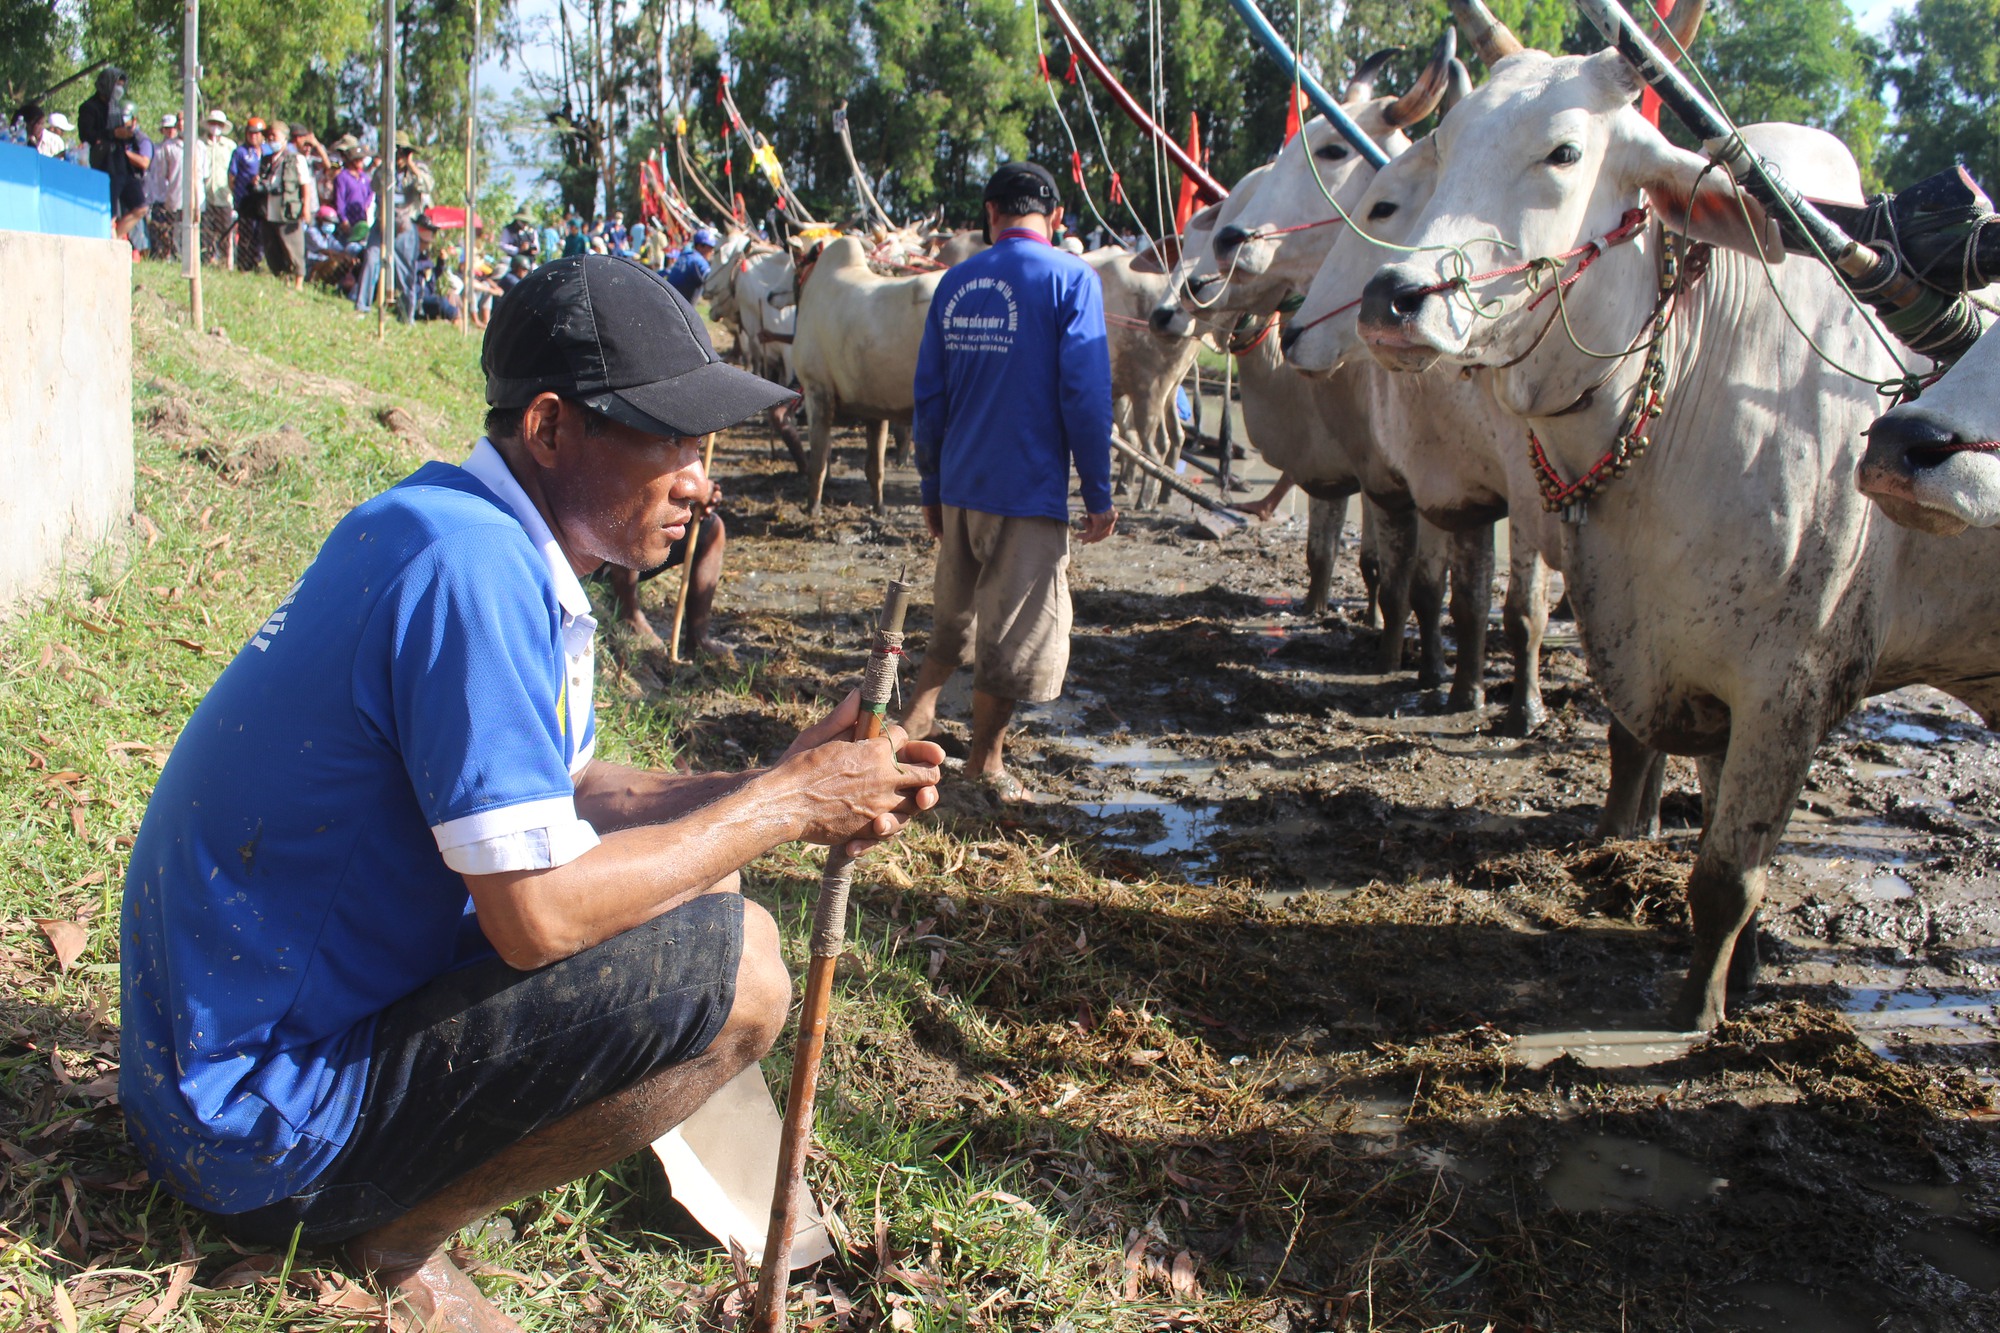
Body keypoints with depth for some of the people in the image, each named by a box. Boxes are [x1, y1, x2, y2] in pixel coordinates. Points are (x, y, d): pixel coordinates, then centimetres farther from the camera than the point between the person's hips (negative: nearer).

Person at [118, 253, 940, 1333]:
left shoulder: (497, 547, 7)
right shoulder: (471, 565, -24)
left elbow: (572, 795, 13)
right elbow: (540, 911, -27)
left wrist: (771, 787, -2)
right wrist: (782, 805, -15)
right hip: (261, 1124, -10)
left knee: (687, 885, 16)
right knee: (733, 970, -20)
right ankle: (398, 1239, -3)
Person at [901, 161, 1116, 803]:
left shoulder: (955, 283, 6)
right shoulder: (1071, 279, -8)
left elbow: (929, 396, 9)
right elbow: (1085, 395, -13)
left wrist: (933, 488, 19)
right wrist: (1099, 496, -6)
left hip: (960, 485, 5)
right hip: (1029, 491, -5)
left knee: (954, 611, 26)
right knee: (1019, 629, 7)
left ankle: (919, 713, 33)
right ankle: (985, 762, 16)